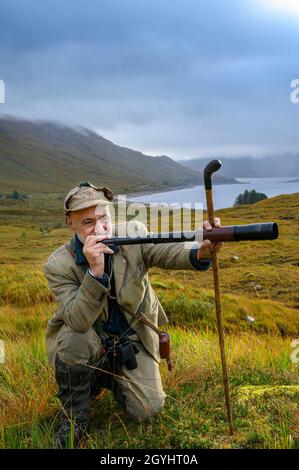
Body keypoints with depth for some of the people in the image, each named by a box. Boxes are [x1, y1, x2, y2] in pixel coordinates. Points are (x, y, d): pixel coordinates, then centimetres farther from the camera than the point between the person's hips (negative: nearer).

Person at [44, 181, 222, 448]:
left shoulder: (133, 235, -14)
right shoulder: (58, 265, -21)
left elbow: (169, 252, -32)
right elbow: (78, 322, -31)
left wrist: (201, 252, -54)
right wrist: (95, 271, -44)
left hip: (134, 341, 2)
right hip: (88, 344, -1)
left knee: (147, 410, -8)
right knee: (75, 340, -35)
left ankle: (108, 377, 24)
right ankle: (74, 418, -5)